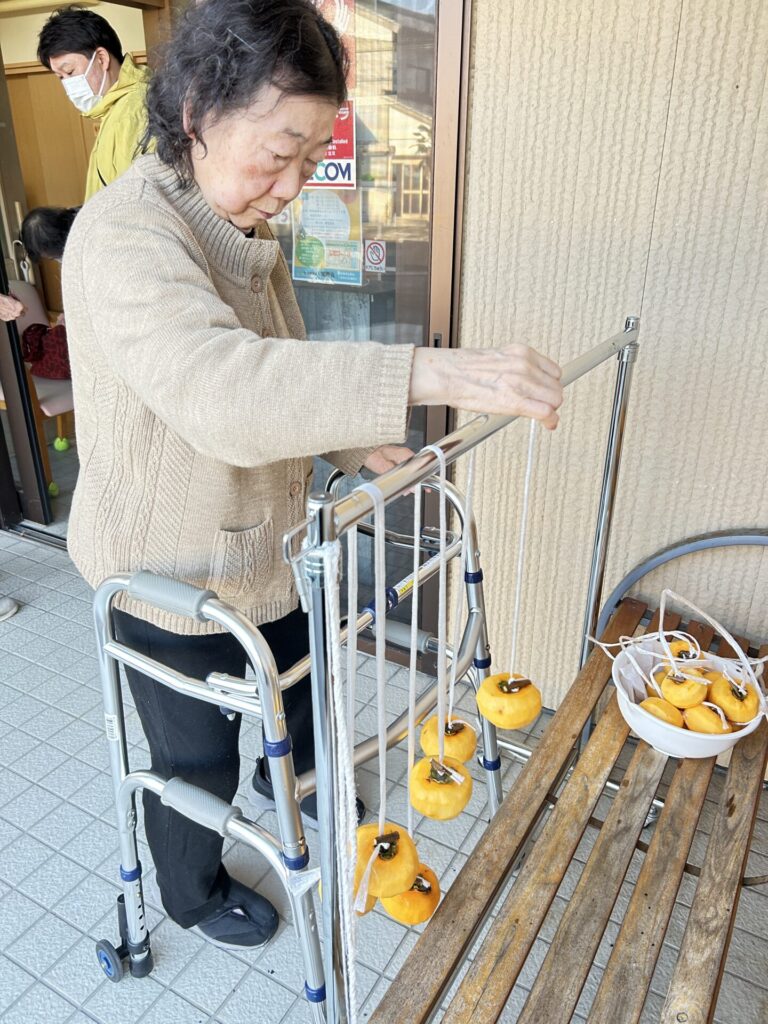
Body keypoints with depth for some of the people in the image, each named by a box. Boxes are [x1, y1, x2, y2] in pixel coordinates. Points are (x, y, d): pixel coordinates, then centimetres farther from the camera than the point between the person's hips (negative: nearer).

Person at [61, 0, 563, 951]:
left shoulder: (240, 223, 3)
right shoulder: (125, 236, -28)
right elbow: (219, 389, -47)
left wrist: (353, 444, -2)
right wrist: (431, 374, -53)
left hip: (256, 541, 8)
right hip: (171, 572, -8)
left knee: (300, 676, 29)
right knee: (198, 757, 14)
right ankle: (193, 893, 47)